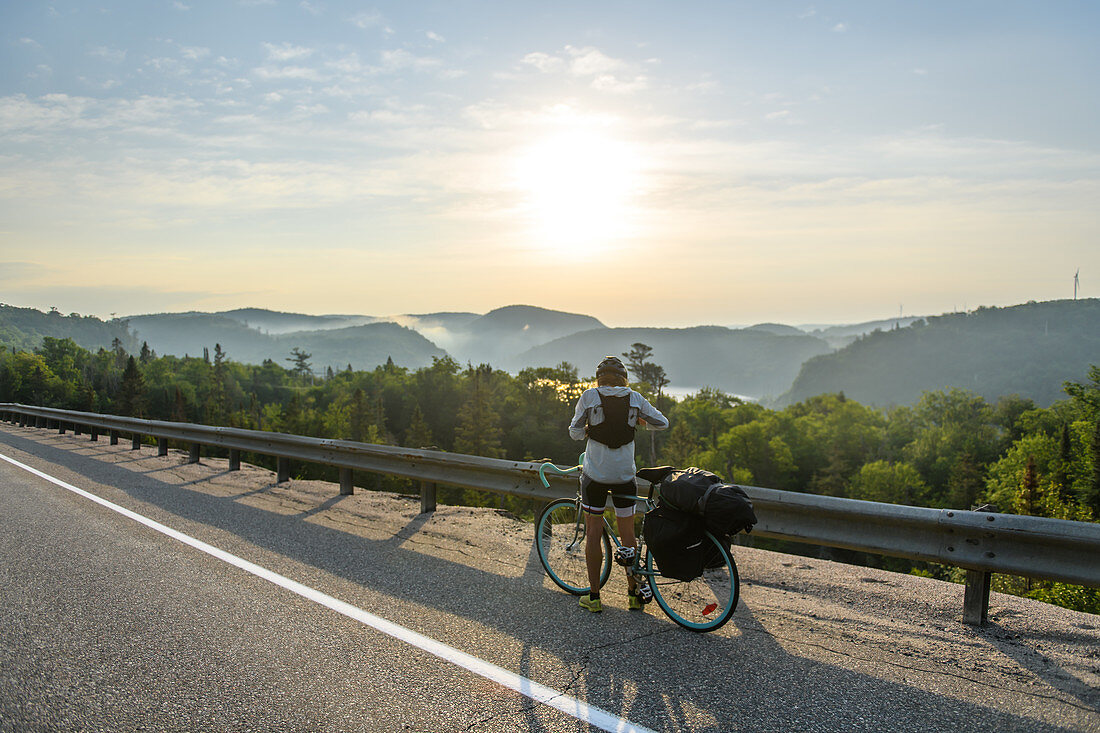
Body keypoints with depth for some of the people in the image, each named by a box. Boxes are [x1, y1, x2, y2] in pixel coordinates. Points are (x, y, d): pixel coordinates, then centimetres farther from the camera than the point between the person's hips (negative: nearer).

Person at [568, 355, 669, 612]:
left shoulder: (589, 396, -5)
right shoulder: (634, 398, 0)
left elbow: (575, 433, -5)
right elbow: (662, 423, 5)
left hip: (595, 474, -2)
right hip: (625, 475, 2)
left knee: (593, 534, 7)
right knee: (628, 535, 13)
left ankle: (594, 596, 12)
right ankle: (634, 593, 20)